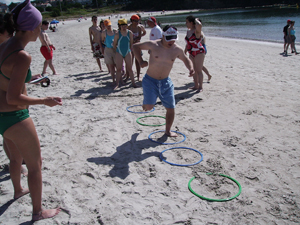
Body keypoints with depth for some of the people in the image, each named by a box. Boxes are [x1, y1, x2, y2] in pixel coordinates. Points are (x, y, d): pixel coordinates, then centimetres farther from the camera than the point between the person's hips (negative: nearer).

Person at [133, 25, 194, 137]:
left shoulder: (177, 49, -5)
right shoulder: (153, 45, -14)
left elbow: (186, 60, 14)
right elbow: (135, 46, -3)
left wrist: (190, 68, -7)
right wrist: (141, 61, -15)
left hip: (166, 82, 3)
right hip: (150, 80, -3)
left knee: (171, 108, 3)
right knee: (149, 106, -16)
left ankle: (168, 130, 26)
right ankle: (146, 102, 25)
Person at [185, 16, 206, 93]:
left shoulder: (197, 31, -15)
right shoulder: (188, 31, 9)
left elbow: (199, 25, -40)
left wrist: (196, 20, -20)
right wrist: (184, 52, 21)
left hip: (199, 52, -8)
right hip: (192, 53, 8)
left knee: (199, 70, -5)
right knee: (194, 70, 14)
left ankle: (200, 87, 3)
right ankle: (196, 85, 24)